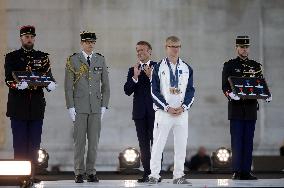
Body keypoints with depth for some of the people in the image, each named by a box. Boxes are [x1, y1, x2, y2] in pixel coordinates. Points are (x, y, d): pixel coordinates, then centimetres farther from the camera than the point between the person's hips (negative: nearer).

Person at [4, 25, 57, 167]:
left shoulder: (43, 57, 12)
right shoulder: (11, 57, 5)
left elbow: (49, 76, 5)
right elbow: (8, 80, -5)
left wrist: (51, 84, -19)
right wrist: (18, 85, -26)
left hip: (37, 106, 2)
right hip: (18, 106, -2)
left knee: (35, 143, 3)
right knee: (20, 143, -1)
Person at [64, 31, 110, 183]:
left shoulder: (100, 60, 10)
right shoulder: (72, 60, 2)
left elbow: (105, 85, 12)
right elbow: (68, 86, 1)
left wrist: (104, 106, 4)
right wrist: (70, 107, -6)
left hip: (96, 106, 2)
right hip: (79, 106, -2)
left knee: (94, 141, 2)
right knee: (79, 141, -2)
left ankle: (91, 172, 7)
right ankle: (79, 173, 4)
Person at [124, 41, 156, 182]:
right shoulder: (133, 70, 12)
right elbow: (127, 91, 1)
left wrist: (151, 76, -19)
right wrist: (135, 77, -13)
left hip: (154, 111, -4)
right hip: (140, 112, 4)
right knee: (143, 144, 5)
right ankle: (147, 172, 8)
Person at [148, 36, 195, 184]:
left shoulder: (187, 69, 10)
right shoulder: (158, 68, 2)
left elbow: (191, 91, 8)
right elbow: (154, 91, -2)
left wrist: (183, 107, -8)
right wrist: (167, 108, -11)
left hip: (182, 112, 3)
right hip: (163, 111, -3)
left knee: (181, 145, 2)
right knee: (158, 144, -4)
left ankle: (178, 176, 8)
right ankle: (154, 175, 0)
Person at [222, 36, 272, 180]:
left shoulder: (256, 66, 14)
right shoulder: (229, 65, 4)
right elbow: (225, 86, -3)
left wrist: (266, 96, -8)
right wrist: (230, 94, -24)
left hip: (251, 108, 3)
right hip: (236, 108, -3)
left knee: (248, 141, 3)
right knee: (237, 141, -5)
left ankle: (246, 171, 5)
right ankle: (236, 172, -5)